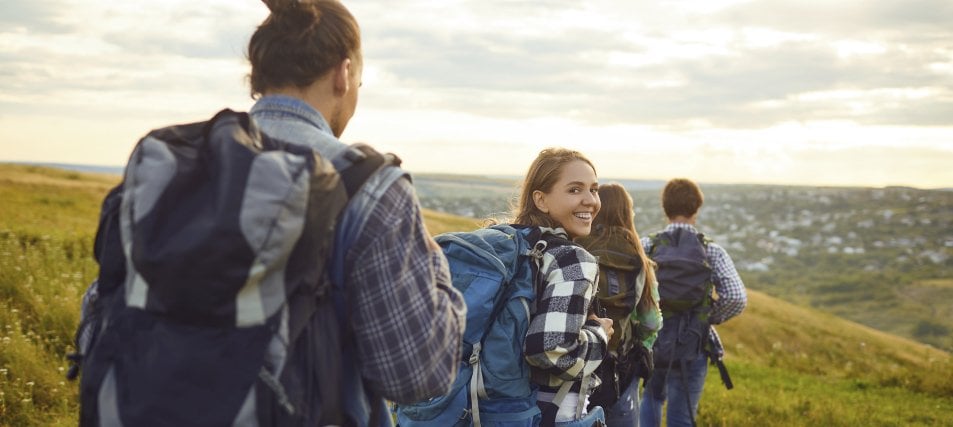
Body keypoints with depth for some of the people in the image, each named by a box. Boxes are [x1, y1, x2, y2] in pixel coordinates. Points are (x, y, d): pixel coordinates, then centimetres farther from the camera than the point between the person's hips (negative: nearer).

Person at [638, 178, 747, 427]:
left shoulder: (646, 246, -5)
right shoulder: (711, 252, -7)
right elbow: (736, 298, -18)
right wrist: (711, 317, 1)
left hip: (650, 342, 2)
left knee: (652, 398, 30)